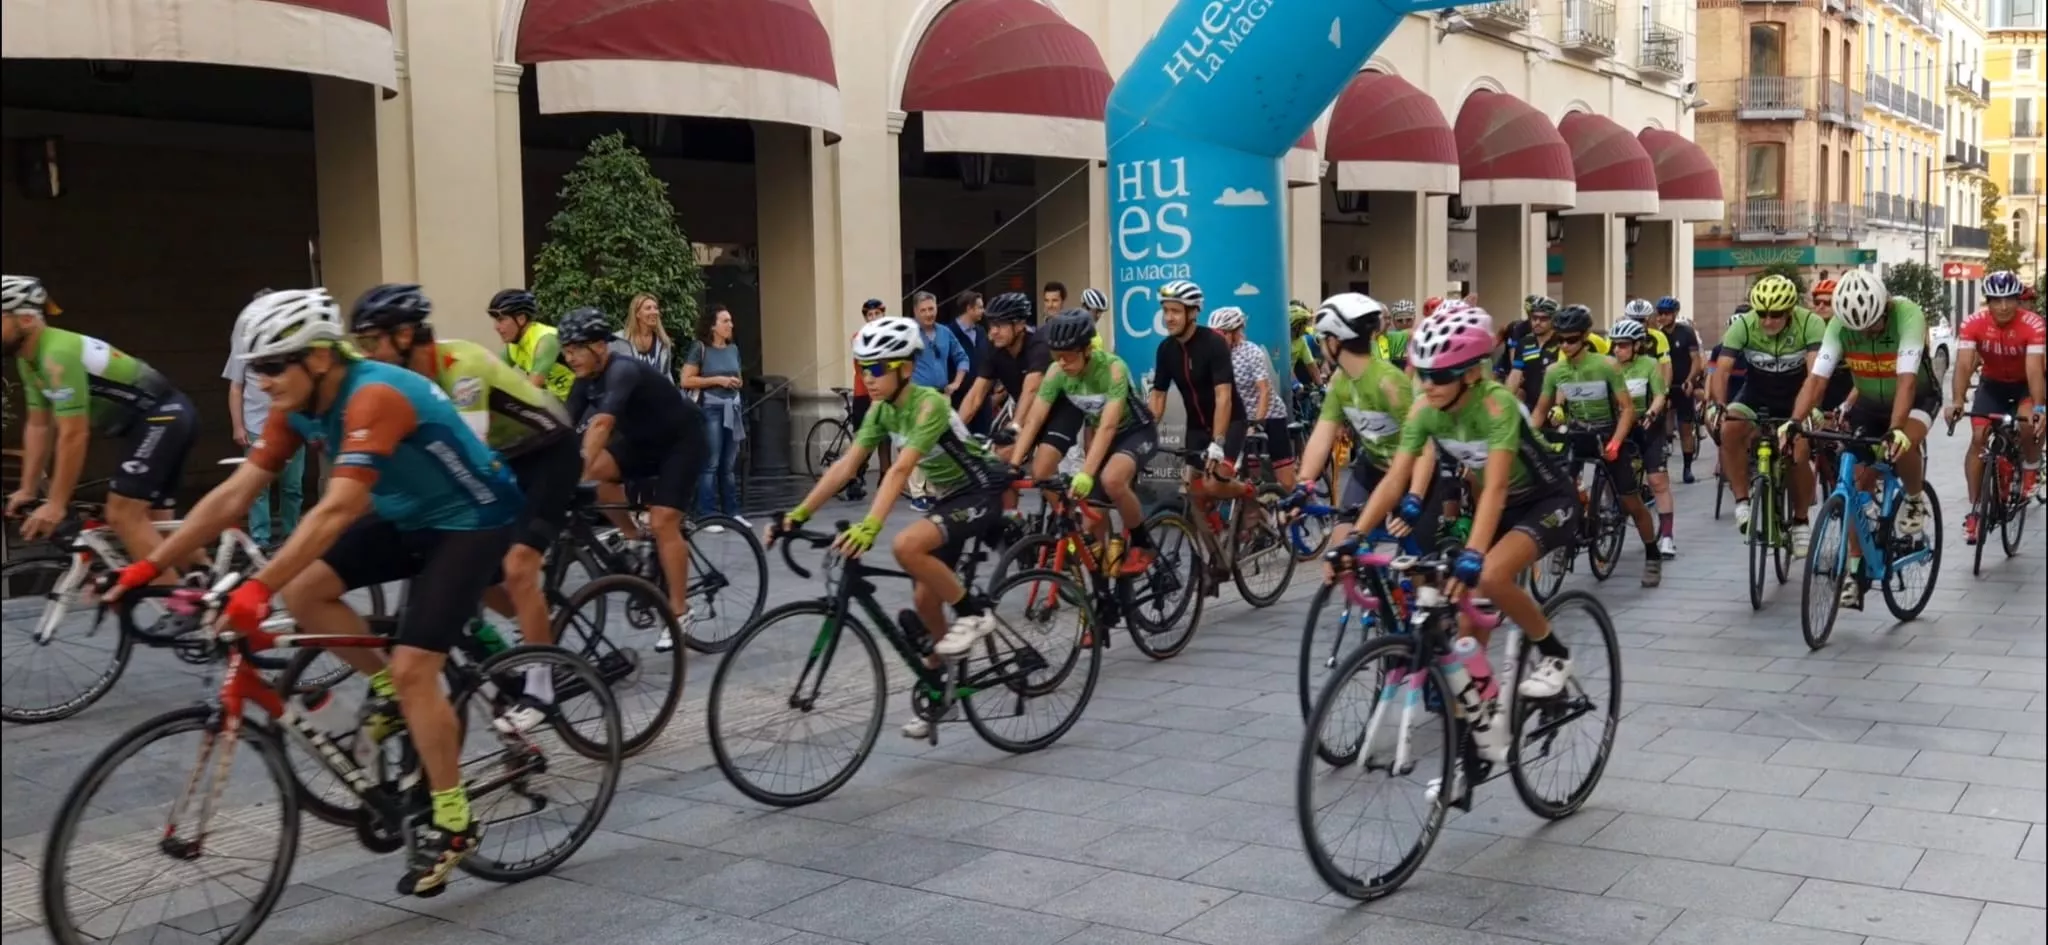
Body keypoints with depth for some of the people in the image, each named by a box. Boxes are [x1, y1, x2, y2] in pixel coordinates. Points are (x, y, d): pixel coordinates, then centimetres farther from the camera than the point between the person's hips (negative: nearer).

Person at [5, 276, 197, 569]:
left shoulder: (58, 354, -24)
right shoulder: (29, 359, 6)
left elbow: (74, 435, -25)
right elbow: (38, 426, 11)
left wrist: (55, 505, -21)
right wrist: (27, 490, 9)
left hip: (163, 417, -10)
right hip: (153, 420, 10)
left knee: (122, 516, -16)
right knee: (151, 523, 12)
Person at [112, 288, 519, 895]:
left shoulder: (374, 396, -31)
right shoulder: (298, 405, -5)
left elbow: (336, 510, -40)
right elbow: (234, 495, -6)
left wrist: (257, 587, -47)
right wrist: (149, 566, -10)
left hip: (472, 518, -8)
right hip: (406, 516, 8)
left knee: (413, 666, -16)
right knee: (303, 590, -10)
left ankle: (452, 823, -1)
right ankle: (387, 692, 12)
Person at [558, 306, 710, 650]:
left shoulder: (623, 371, -31)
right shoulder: (585, 380, -5)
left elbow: (601, 424, -43)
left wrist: (581, 476, -52)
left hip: (682, 440, -7)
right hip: (644, 440, 7)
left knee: (662, 523, -15)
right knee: (598, 471, -18)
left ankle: (680, 614, -5)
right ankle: (633, 538, 2)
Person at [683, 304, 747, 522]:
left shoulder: (734, 349, 13)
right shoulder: (700, 348, -4)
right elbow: (686, 381, -11)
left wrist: (738, 382, 3)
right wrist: (717, 380, -13)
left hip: (732, 408, 6)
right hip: (710, 408, -6)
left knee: (730, 465, 7)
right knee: (710, 464, -6)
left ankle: (732, 513, 12)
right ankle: (708, 516, -2)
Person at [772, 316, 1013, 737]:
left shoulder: (929, 404, -25)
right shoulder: (882, 411, -1)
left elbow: (900, 470, -37)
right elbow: (845, 466, -6)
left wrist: (869, 526, -48)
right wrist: (798, 514, -15)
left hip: (981, 493, -9)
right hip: (948, 497, 9)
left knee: (907, 545, -32)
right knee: (923, 598, 5)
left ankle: (973, 612, -12)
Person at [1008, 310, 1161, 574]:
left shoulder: (1112, 368, -31)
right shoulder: (1056, 372, -18)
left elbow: (1108, 426, -39)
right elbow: (1033, 420, -19)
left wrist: (1085, 474, -49)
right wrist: (1012, 466, -30)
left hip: (1136, 431, -6)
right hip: (1098, 432, 6)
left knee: (1112, 479, -32)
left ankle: (1142, 544, -10)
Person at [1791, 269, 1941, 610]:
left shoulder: (1907, 316, -31)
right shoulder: (1840, 324, -21)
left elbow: (1906, 380, -41)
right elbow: (1817, 377, -27)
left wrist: (1895, 429, -54)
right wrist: (1795, 421, -42)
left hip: (1918, 397, -3)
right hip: (1870, 403, 4)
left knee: (1903, 443, -36)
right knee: (1858, 484, -5)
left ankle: (1916, 499, -4)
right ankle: (1856, 572, 1)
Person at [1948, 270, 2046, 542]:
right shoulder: (1973, 323, -25)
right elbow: (1964, 365, -33)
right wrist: (1957, 403, -49)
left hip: (2024, 385, -2)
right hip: (1992, 384, 2)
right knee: (1978, 438, -12)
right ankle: (1974, 510, -3)